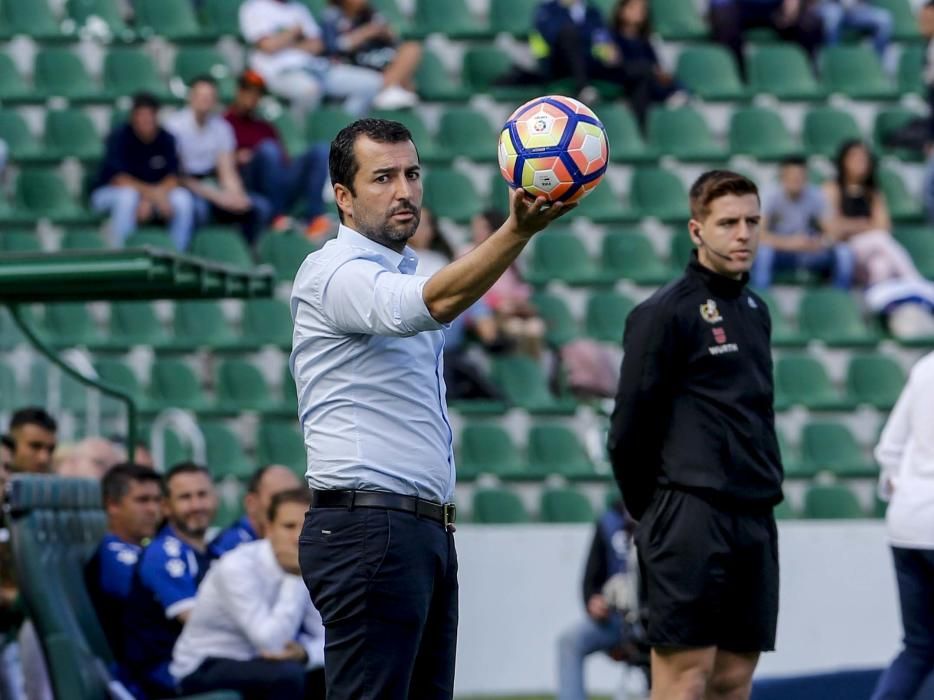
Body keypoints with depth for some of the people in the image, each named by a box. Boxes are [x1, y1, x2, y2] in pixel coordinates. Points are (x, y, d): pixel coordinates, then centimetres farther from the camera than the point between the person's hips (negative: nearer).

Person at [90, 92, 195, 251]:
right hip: (110, 193, -4)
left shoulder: (166, 139, -5)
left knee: (183, 199, -22)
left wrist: (148, 200, -28)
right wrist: (151, 193, -38)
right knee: (127, 196, -38)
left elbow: (172, 177, -11)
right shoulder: (119, 136, -16)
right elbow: (118, 178, -25)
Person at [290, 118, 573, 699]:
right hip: (367, 533, -10)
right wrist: (519, 230, -42)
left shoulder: (405, 276, 21)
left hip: (428, 532, 10)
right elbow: (435, 303, -30)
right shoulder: (335, 273, -11)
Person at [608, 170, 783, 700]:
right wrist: (652, 512, 0)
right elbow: (629, 428, -6)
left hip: (755, 517, 7)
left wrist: (765, 487, 15)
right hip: (692, 517, -7)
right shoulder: (665, 313, -6)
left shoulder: (756, 311, 17)